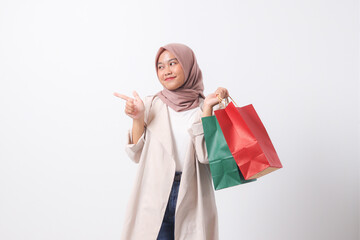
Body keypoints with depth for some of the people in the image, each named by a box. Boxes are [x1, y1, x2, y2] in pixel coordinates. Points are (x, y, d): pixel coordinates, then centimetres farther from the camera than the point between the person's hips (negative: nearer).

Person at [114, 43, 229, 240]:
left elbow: (205, 156, -11)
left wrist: (207, 108, -13)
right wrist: (137, 119, -9)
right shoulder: (150, 105, 3)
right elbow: (138, 155, 2)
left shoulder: (204, 107, 1)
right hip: (154, 198, 0)